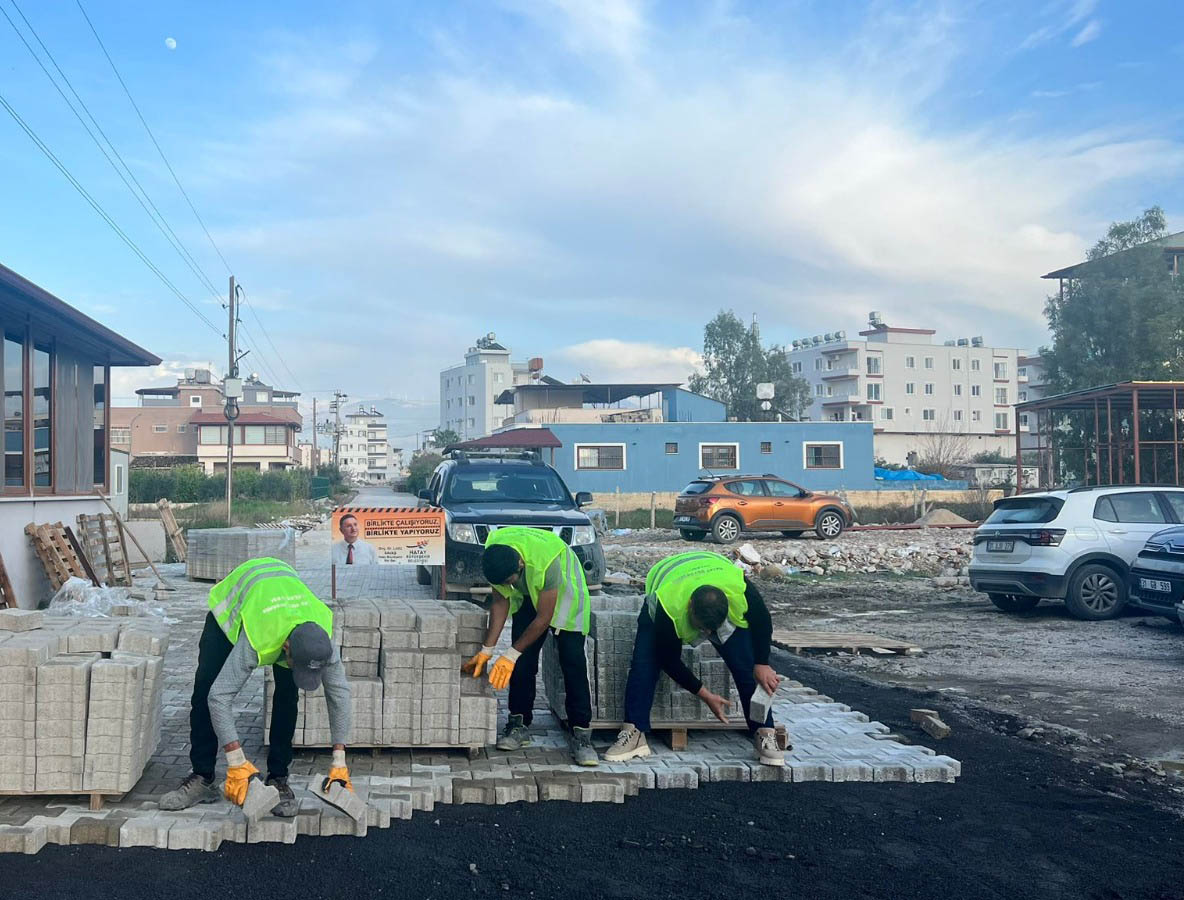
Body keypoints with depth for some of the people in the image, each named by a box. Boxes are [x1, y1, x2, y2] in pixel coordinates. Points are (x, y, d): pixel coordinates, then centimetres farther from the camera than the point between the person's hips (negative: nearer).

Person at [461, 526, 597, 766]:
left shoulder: (546, 561, -43)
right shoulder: (494, 557, -26)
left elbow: (544, 618, -32)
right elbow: (501, 602, -12)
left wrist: (511, 654, -26)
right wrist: (487, 649, -15)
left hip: (564, 594, -5)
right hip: (528, 597, 5)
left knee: (573, 663, -14)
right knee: (523, 661, -5)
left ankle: (580, 734, -12)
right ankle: (519, 724, 8)